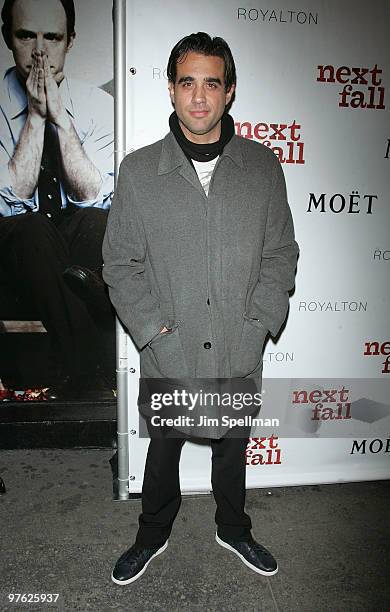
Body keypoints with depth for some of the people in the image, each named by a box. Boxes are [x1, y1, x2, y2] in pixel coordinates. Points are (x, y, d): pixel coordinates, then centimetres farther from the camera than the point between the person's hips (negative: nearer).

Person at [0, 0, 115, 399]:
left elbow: (91, 194, -12)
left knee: (99, 222, -32)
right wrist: (36, 114, -18)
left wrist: (59, 115, -19)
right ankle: (87, 362, -21)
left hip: (84, 241, 1)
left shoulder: (96, 103, 0)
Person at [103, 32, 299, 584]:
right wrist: (154, 327, -11)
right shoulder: (138, 171, -5)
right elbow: (120, 262, -3)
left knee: (233, 447, 23)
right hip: (169, 354, -1)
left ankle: (233, 529, 51)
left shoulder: (263, 166, -1)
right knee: (163, 450, 20)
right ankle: (153, 535, 48)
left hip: (240, 352, 2)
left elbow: (281, 253, 2)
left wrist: (259, 323, -8)